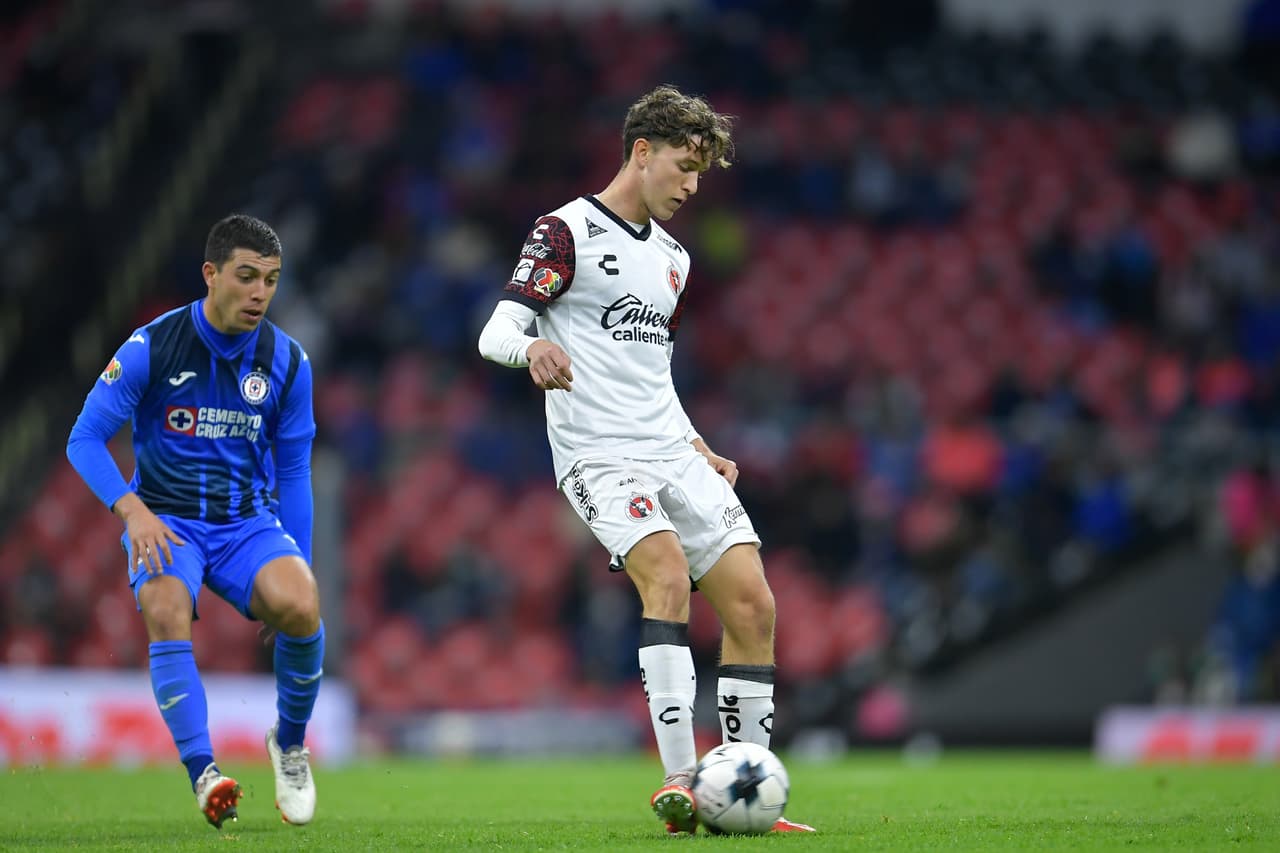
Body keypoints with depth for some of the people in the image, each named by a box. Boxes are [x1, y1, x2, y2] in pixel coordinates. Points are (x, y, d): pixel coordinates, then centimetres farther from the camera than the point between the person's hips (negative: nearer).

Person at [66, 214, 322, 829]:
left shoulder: (287, 361, 0)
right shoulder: (151, 347, -9)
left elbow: (293, 472, 10)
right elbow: (85, 439, -5)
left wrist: (301, 570, 7)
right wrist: (133, 511, -21)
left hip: (249, 519, 2)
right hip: (165, 519, -2)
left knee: (300, 608, -28)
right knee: (167, 613, -33)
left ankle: (290, 742, -1)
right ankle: (204, 775, -31)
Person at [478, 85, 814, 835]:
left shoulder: (674, 259, 21)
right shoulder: (567, 232, -4)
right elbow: (496, 332, -14)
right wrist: (534, 348, -37)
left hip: (673, 454, 8)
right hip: (600, 455, -8)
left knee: (752, 603, -2)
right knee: (669, 576, -28)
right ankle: (680, 780, -32)